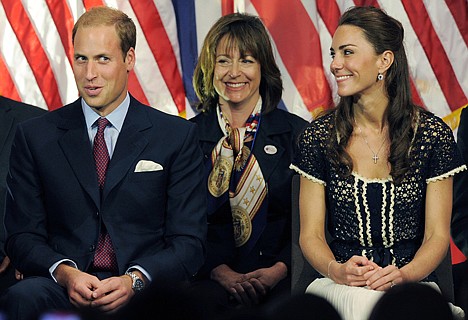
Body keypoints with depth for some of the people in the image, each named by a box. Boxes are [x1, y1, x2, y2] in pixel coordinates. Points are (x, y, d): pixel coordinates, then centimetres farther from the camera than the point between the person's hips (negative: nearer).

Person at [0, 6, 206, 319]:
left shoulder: (178, 136, 8)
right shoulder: (35, 137, 12)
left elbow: (189, 242, 4)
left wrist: (135, 280, -15)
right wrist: (66, 273, -13)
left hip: (143, 292, -1)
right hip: (63, 290, 1)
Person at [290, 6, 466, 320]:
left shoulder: (433, 134, 1)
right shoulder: (319, 135, 3)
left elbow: (437, 235, 2)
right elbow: (311, 234, 5)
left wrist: (404, 274, -18)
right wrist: (336, 270, -17)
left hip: (410, 285, 0)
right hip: (340, 284, 0)